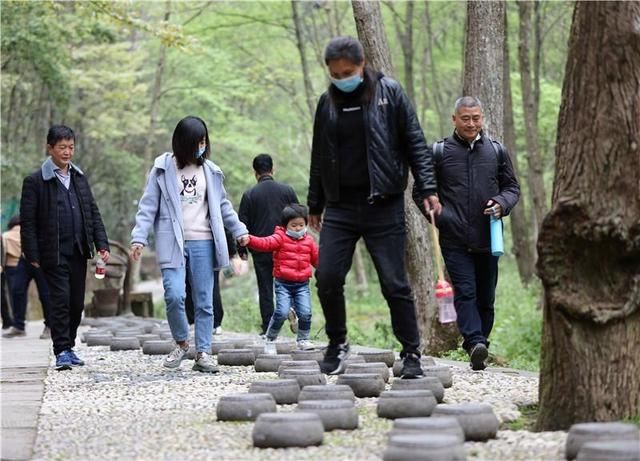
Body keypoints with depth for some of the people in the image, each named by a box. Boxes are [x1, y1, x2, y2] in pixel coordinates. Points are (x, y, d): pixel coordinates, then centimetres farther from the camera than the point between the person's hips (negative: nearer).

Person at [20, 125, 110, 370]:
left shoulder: (79, 177, 13)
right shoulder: (35, 181, -4)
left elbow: (93, 212, 16)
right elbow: (27, 221, -5)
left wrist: (101, 244, 6)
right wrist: (32, 255, -10)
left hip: (79, 251, 5)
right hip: (54, 253, -5)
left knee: (77, 303, 8)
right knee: (60, 301, -8)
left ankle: (69, 346, 20)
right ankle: (62, 352, -4)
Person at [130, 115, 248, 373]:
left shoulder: (210, 171, 11)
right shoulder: (163, 169, 2)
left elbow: (222, 205, 23)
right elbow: (148, 206, 1)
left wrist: (239, 231, 22)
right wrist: (139, 237, -8)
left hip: (203, 243, 3)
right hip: (173, 244, -3)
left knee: (204, 301, 1)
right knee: (174, 295, -17)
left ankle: (203, 353, 7)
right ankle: (181, 343, 6)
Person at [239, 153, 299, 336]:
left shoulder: (249, 195, -4)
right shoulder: (287, 190, 1)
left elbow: (242, 224, -2)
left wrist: (242, 249, 9)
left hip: (261, 250, -1)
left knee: (265, 289, 4)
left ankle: (267, 326, 3)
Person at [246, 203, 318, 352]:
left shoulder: (309, 241, 11)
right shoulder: (281, 238, -2)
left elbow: (316, 258, 20)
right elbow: (264, 243, -18)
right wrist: (249, 240, -34)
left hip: (302, 284, 3)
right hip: (283, 283, -3)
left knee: (305, 313, -7)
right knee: (281, 312, -14)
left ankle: (303, 340, 14)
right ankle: (270, 341, 4)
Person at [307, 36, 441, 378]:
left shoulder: (389, 93, -1)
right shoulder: (327, 102, 10)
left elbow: (415, 143, 0)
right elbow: (319, 157, 18)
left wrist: (427, 189, -8)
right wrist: (314, 205, 20)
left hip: (383, 205, -4)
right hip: (340, 207, 4)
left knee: (394, 284, -3)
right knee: (327, 278, -3)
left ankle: (411, 354, 6)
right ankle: (337, 344, 17)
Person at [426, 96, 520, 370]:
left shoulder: (496, 151, 10)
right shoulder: (440, 152, 4)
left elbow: (512, 187, 16)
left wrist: (502, 203, -6)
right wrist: (437, 215, -7)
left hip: (487, 239, 3)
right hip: (455, 239, -3)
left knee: (485, 297, 7)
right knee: (465, 292, -15)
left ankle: (479, 344, 16)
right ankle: (475, 343, -25)